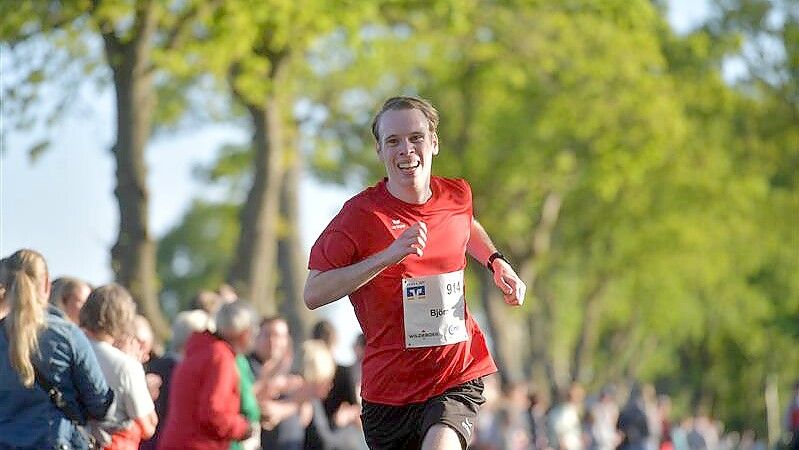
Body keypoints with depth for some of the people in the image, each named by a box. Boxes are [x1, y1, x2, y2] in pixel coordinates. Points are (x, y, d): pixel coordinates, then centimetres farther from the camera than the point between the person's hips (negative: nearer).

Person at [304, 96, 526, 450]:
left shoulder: (457, 195, 2)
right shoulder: (361, 214, -11)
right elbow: (313, 294, -18)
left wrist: (497, 262, 11)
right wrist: (388, 256, -25)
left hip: (457, 380, 1)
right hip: (388, 389, -1)